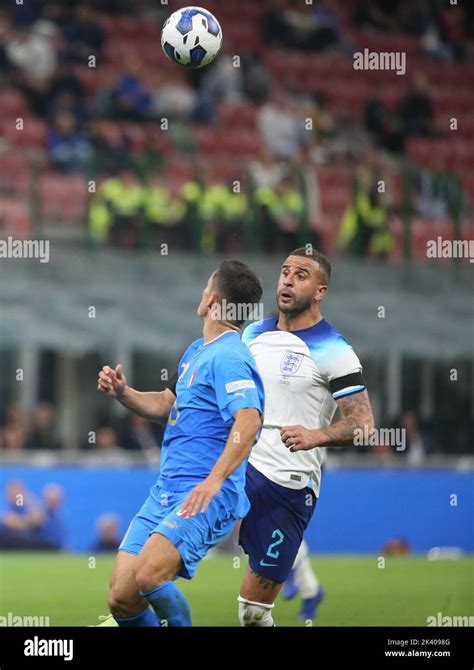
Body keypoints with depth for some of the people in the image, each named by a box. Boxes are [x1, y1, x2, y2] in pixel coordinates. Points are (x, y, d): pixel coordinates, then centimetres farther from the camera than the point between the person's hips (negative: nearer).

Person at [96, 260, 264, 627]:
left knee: (149, 575, -30)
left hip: (206, 497, -9)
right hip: (164, 492, 9)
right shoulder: (196, 352, 20)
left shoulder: (229, 358, -12)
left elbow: (249, 420, -27)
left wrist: (214, 481, -36)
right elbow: (167, 404, 36)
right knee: (121, 597, -1)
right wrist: (123, 393, 17)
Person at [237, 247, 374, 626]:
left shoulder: (333, 351, -9)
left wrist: (316, 436, -31)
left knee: (254, 610, -3)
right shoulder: (254, 334, 11)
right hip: (237, 465, 6)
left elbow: (363, 425, -14)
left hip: (286, 484, -6)